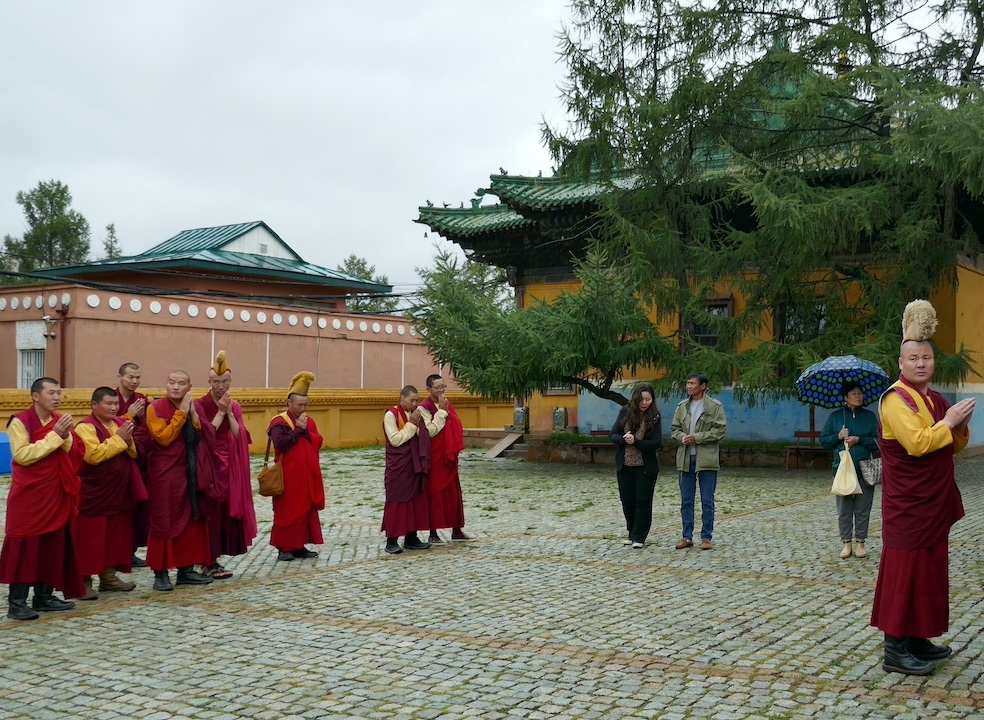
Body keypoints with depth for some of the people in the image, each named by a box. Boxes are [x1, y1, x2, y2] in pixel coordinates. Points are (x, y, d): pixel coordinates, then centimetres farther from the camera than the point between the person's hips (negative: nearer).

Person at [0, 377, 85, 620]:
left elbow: (76, 455, 7)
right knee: (25, 546, -6)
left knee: (53, 545, 8)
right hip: (28, 495, -6)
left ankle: (44, 596, 17)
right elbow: (22, 455, -20)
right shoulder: (20, 421, -9)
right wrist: (54, 436, -20)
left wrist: (65, 437, -12)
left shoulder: (60, 420, 10)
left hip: (55, 494, 6)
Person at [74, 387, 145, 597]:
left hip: (119, 493, 8)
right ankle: (84, 580, 2)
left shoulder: (120, 423, 11)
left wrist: (128, 441, -10)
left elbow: (135, 453, 11)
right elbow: (94, 455, -26)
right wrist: (118, 439, -22)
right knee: (90, 537, -4)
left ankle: (109, 576, 21)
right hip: (94, 494, -8)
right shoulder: (85, 427, -13)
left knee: (116, 535, 12)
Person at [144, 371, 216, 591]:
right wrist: (181, 413, -18)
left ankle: (186, 569, 15)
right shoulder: (156, 408, -7)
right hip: (165, 474, -6)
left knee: (191, 519, 7)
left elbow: (208, 437, 1)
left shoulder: (193, 407, 10)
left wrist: (194, 415, -10)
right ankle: (160, 572, 1)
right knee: (163, 521, -3)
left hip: (190, 473, 6)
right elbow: (164, 438, -19)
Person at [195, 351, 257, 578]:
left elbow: (240, 436, 0)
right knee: (211, 511, -5)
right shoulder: (200, 405, -6)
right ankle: (209, 563, 1)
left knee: (227, 511, 6)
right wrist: (220, 411, -14)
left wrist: (229, 412, -10)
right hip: (209, 465, -6)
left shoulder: (235, 406, 11)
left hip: (231, 466, 6)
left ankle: (214, 559, 14)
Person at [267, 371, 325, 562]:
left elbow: (318, 442, 2)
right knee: (287, 510, -2)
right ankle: (283, 547, 4)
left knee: (306, 509, 8)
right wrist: (298, 429, -17)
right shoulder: (279, 422, -8)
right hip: (288, 476, -6)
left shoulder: (309, 422, 12)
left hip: (307, 475, 6)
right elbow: (280, 443, -24)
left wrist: (305, 430, -12)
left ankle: (300, 545, 15)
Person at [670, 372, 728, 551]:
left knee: (707, 501, 2)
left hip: (706, 459, -4)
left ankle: (707, 537, 11)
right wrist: (682, 437, -10)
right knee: (686, 501, 9)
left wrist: (697, 437, -15)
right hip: (686, 459, 5)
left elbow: (720, 430, -10)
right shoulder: (682, 406, 10)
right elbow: (674, 428, 12)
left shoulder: (714, 406, -4)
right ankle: (687, 537, 16)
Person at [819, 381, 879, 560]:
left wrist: (859, 440, -12)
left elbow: (877, 441, 1)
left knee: (862, 509, 3)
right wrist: (838, 437, -11)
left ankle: (860, 542, 13)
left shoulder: (870, 416, 6)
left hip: (865, 470, 0)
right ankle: (846, 542, 12)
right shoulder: (835, 416, 7)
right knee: (844, 508, 3)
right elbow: (823, 440, 6)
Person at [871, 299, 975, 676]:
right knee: (904, 570, -6)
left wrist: (961, 426, 0)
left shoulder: (936, 400, 14)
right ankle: (895, 650, -2)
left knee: (929, 569, 13)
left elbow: (954, 447, 18)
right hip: (907, 504, -9)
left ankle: (917, 639, 24)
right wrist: (948, 422, -16)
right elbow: (916, 443, -25)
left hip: (934, 503, 9)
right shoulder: (896, 399, -13)